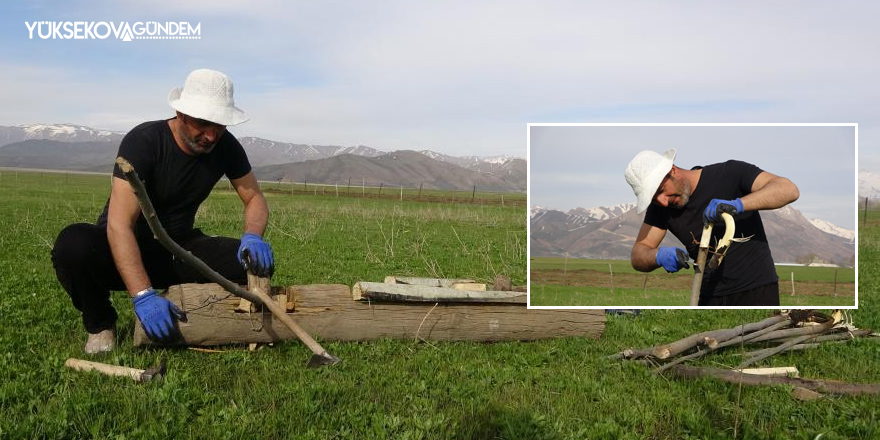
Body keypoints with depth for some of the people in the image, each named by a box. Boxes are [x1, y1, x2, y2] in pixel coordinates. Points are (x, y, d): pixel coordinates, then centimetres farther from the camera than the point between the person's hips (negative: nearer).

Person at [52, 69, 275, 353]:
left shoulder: (226, 146, -8)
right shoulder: (143, 141, -24)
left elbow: (255, 198, 0)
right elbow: (119, 224, -32)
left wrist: (252, 236, -25)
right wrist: (143, 296, -44)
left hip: (178, 250, 4)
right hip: (127, 253, -3)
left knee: (257, 261, -19)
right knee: (73, 244, -36)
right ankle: (101, 325, -6)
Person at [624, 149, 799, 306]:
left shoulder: (729, 174, -13)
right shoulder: (661, 207, -1)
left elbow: (789, 190, -24)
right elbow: (638, 255, -3)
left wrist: (738, 204, -38)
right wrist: (660, 256, -27)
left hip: (756, 290, -4)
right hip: (710, 296, 4)